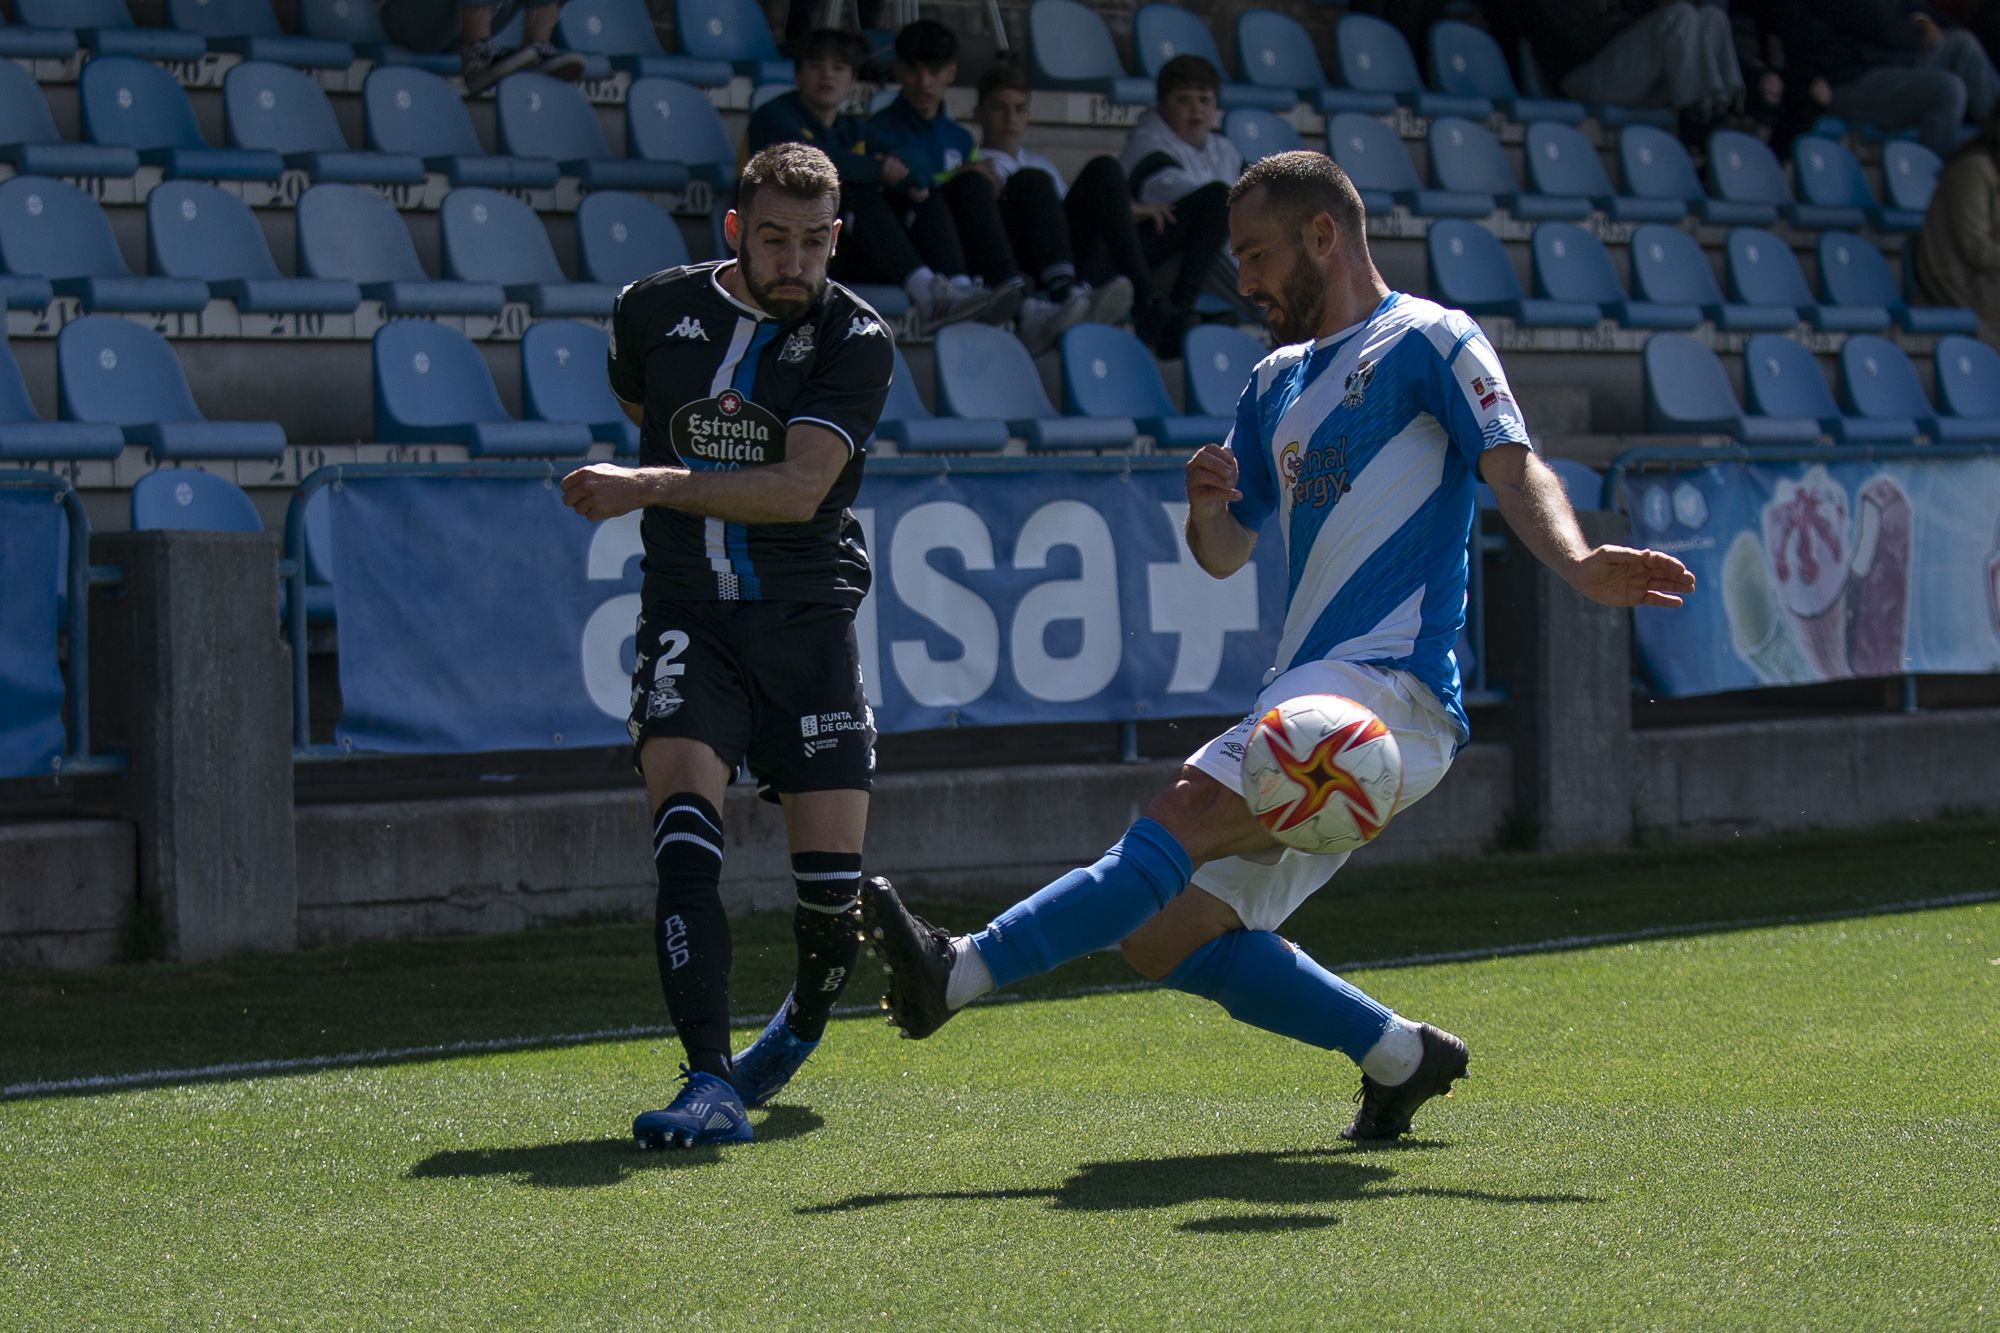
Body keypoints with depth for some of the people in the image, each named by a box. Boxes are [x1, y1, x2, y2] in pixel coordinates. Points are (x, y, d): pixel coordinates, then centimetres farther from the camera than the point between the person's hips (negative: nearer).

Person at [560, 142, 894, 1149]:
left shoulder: (855, 341, -8)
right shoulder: (653, 312, 1)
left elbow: (800, 489, -21)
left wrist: (658, 486, -30)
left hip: (809, 619, -1)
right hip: (686, 613, 1)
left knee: (831, 881, -2)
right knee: (683, 831, -21)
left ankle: (803, 1022, 32)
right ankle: (709, 1086, -26)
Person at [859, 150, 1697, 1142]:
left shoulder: (1428, 341, 1)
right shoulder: (1279, 382, 24)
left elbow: (1515, 470, -14)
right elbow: (1226, 556, 25)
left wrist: (1577, 562, -35)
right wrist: (1207, 509, 0)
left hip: (1386, 685, -9)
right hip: (1308, 699, 9)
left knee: (1183, 819, -27)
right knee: (1166, 936, 3)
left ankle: (961, 972, -38)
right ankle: (1401, 1055, 13)